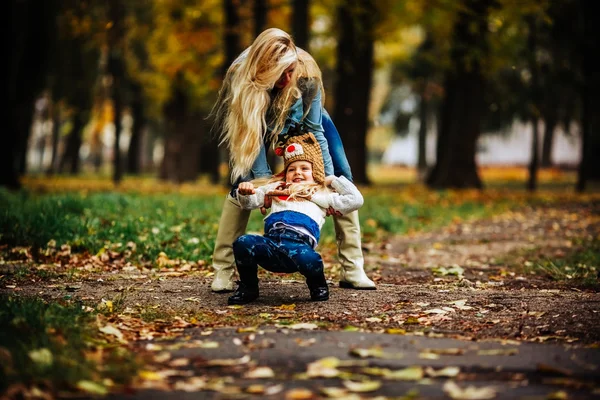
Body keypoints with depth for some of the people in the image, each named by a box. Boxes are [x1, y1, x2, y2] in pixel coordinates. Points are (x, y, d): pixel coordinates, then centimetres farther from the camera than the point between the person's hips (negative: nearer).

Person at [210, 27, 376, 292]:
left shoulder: (307, 73, -38)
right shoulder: (240, 77, -38)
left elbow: (314, 129, -28)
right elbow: (252, 136, -31)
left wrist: (328, 178, -28)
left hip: (301, 118, 1)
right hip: (260, 123, -1)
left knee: (342, 177, -11)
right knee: (243, 183, -19)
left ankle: (352, 270, -8)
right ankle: (222, 271, -11)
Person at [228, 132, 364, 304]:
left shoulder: (323, 194, 32)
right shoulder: (276, 189, 38)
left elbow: (355, 200, 25)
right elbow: (249, 202, 31)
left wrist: (333, 180, 30)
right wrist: (244, 192, 8)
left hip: (300, 243, -2)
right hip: (271, 240, 2)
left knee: (308, 258, -39)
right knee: (242, 243, -31)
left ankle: (318, 286, 0)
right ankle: (247, 288, -3)